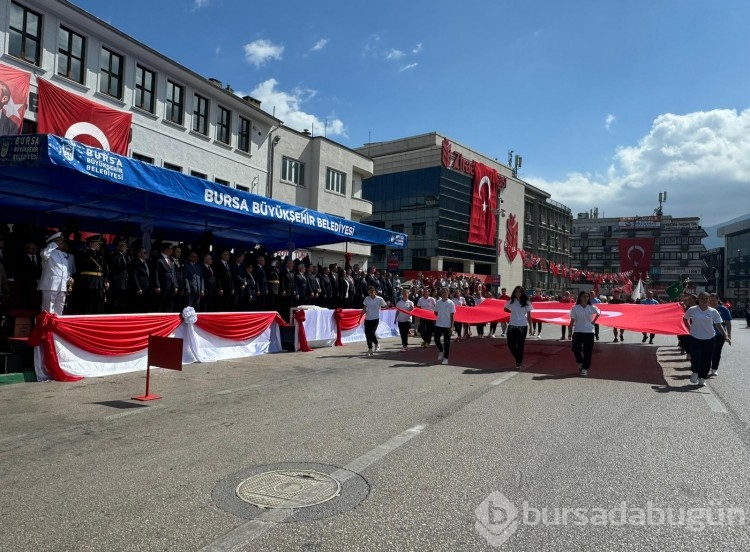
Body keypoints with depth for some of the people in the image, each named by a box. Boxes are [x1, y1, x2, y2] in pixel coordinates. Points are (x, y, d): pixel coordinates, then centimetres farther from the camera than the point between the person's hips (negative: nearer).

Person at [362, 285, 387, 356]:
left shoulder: (379, 299, -6)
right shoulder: (366, 299, 4)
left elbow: (385, 306, 0)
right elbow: (364, 309, 11)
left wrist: (389, 305, -18)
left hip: (375, 319, -4)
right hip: (367, 319, 4)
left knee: (372, 333, -15)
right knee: (367, 334, 1)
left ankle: (377, 343, 15)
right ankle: (370, 349, 15)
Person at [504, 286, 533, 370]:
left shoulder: (526, 302, -1)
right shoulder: (511, 301, 5)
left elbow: (528, 314, -1)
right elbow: (505, 309, 21)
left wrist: (530, 326, -6)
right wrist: (512, 312, 7)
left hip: (522, 326, -2)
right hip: (512, 325, 3)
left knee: (520, 345, 1)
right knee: (510, 344, 3)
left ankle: (519, 363, 12)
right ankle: (518, 359, 26)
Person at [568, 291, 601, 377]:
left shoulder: (592, 308, -1)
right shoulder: (575, 308, -4)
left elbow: (598, 313, 20)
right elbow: (572, 321, -2)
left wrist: (593, 321, 6)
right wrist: (570, 332, -4)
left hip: (589, 332, 1)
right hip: (577, 331, -1)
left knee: (587, 351, 2)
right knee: (576, 349, -7)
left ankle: (585, 368, 13)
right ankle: (582, 363, 17)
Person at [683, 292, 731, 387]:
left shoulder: (713, 311, -3)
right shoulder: (692, 310, -5)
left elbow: (718, 325, -3)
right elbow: (685, 319, 13)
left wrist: (725, 336, -14)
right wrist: (690, 327, 2)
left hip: (709, 339, 2)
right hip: (695, 338, -1)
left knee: (706, 360, 5)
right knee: (696, 358, -8)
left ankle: (702, 378, 22)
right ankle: (695, 372, 23)